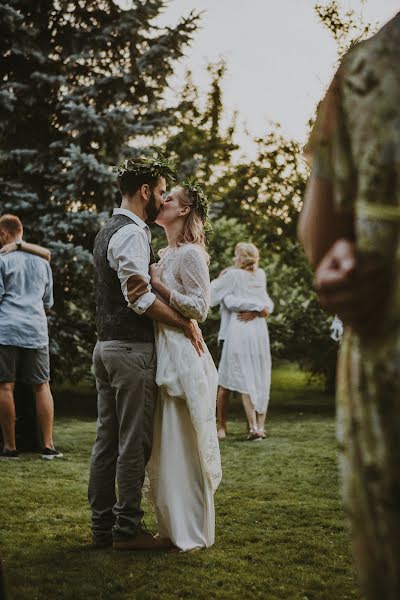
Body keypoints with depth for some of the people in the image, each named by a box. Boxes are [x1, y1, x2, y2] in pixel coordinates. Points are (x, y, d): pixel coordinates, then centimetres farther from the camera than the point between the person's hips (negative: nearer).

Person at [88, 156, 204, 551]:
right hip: (131, 349, -10)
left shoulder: (108, 231, 18)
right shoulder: (132, 234, -14)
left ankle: (102, 525, 17)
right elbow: (141, 298, -22)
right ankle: (127, 529, 2)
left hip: (106, 345, 10)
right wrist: (185, 323, -14)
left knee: (107, 439, 11)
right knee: (134, 442, -3)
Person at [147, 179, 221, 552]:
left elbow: (200, 308, -15)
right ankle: (172, 525, 21)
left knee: (184, 445, -4)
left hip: (183, 357, -9)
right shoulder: (168, 254, 18)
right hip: (164, 356, 9)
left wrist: (158, 286, -16)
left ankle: (194, 531, 5)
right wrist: (154, 284, 8)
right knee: (164, 446, 12)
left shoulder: (190, 254, -10)